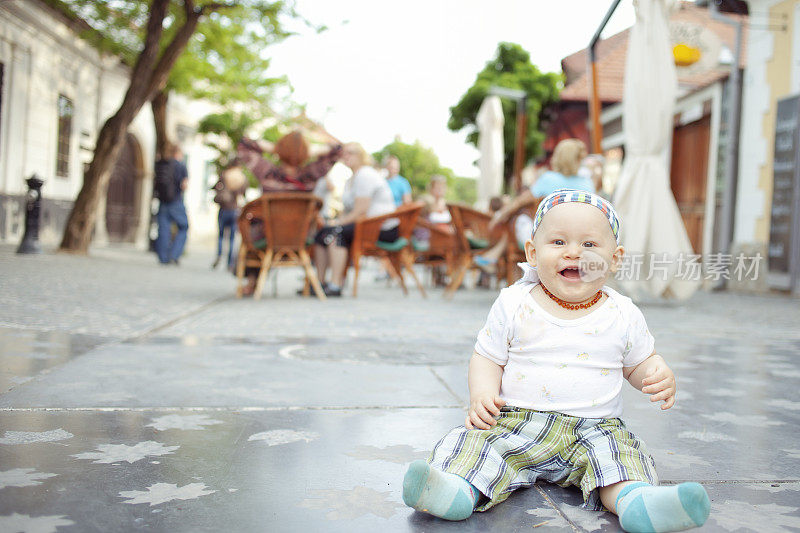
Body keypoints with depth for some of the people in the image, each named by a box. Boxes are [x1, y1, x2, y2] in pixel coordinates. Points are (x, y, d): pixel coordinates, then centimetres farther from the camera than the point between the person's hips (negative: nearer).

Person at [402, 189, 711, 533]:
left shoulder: (623, 315, 5)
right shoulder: (513, 305, 2)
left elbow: (639, 362, 18)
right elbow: (487, 357, 7)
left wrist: (661, 375, -6)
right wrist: (482, 394, -14)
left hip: (594, 428, 1)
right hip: (517, 421, 0)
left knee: (617, 450, -28)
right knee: (480, 440, -26)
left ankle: (633, 499, -53)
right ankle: (462, 489, -51)